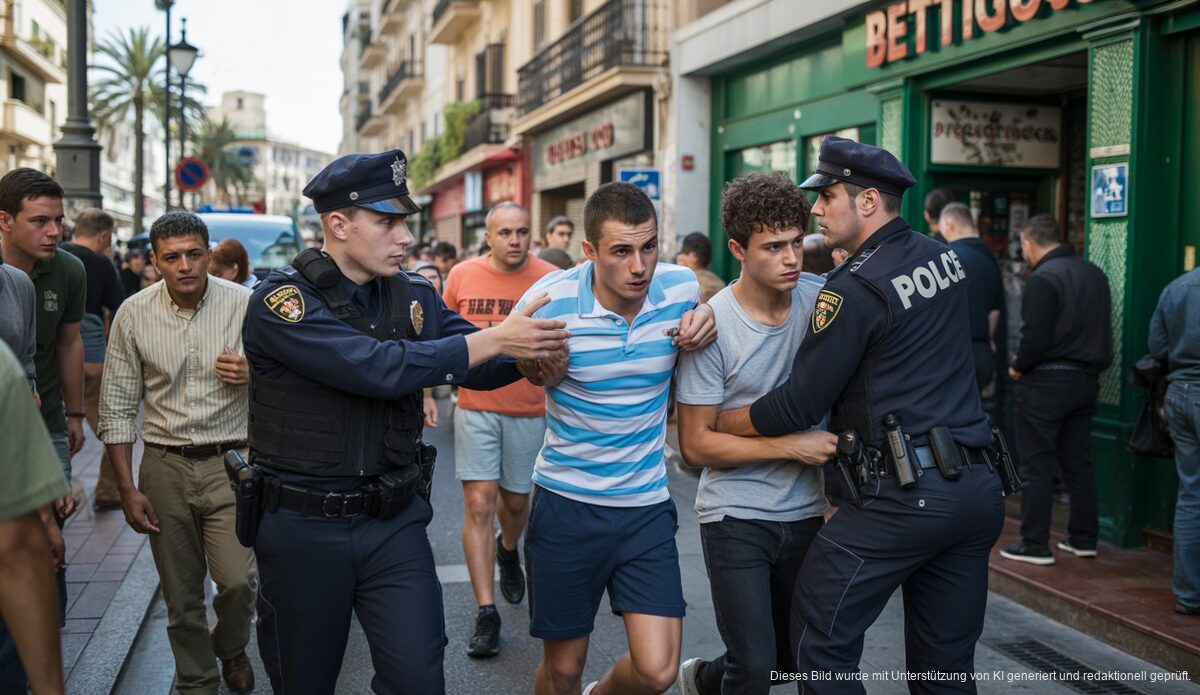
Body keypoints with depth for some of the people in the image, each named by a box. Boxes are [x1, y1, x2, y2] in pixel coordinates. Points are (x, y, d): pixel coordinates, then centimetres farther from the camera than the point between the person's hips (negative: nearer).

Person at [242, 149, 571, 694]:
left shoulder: (414, 295, 2)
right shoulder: (281, 301, -16)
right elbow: (379, 368, -27)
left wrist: (527, 358, -22)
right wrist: (496, 339, -24)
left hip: (394, 524, 3)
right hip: (304, 529, -3)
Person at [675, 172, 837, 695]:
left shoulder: (821, 303, -3)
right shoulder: (712, 328, -14)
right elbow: (696, 444, -11)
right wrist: (792, 447, -17)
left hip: (808, 513, 5)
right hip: (736, 518, -4)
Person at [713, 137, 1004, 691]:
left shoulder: (855, 288, -13)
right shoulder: (942, 257, 12)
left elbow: (798, 406, -11)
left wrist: (714, 422, 5)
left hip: (902, 495, -8)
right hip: (978, 488, 8)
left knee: (822, 643, 4)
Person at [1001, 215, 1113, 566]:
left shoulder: (1042, 279, -16)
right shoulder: (1094, 274, 10)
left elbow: (1035, 338, -20)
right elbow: (1101, 332, 14)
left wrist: (1018, 367, -5)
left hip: (1046, 381, -8)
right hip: (1087, 379, 8)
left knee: (1036, 466, 0)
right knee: (1078, 463, 15)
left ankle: (1035, 545, 4)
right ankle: (1084, 539, 21)